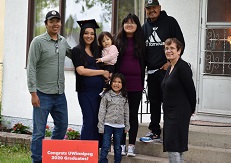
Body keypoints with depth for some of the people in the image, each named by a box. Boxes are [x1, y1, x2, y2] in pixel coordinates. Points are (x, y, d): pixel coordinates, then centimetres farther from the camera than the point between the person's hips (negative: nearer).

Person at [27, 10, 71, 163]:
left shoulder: (63, 42, 9)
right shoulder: (38, 42, -8)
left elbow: (72, 54, 29)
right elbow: (31, 68, -10)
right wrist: (33, 92, -15)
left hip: (60, 94, 6)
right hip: (43, 94, -6)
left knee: (62, 126, 16)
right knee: (39, 131, -2)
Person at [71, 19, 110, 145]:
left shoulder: (96, 50, 17)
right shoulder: (77, 51, -1)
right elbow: (81, 70, -12)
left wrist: (108, 76, 4)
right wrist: (102, 72, -7)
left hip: (99, 91, 6)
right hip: (86, 91, -6)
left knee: (97, 121, 5)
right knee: (89, 121, -8)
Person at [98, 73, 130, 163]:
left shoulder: (124, 97, 7)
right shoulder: (106, 95, -3)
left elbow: (126, 112, 12)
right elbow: (102, 111, -3)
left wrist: (127, 126, 11)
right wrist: (101, 125, -7)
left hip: (119, 125, 3)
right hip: (108, 124, -3)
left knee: (118, 147, 11)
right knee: (105, 146, -3)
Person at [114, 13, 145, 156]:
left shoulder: (140, 42, 8)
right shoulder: (118, 41, 6)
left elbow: (143, 62, 9)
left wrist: (142, 82, 4)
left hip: (136, 84, 0)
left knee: (133, 114, 4)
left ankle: (131, 145, 7)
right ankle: (121, 144, 9)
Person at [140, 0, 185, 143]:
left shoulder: (170, 22, -1)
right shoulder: (145, 27, 15)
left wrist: (170, 62, -11)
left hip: (167, 69, -5)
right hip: (151, 71, 6)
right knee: (154, 102, 9)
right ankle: (155, 132, 17)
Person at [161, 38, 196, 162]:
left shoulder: (183, 67, -13)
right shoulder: (170, 68, 15)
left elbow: (191, 90, -12)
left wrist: (191, 109, -1)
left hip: (180, 113, -9)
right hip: (170, 113, 9)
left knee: (173, 147, -11)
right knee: (175, 148, 11)